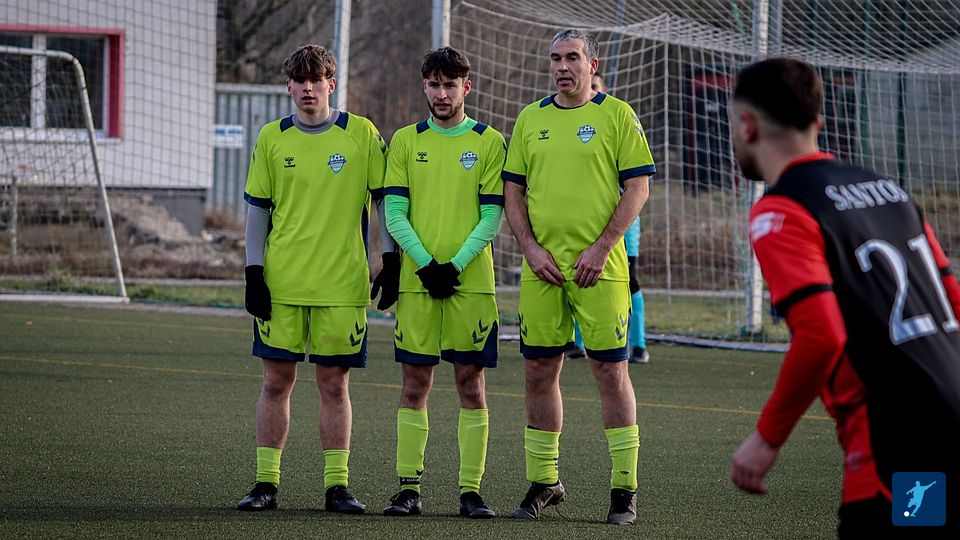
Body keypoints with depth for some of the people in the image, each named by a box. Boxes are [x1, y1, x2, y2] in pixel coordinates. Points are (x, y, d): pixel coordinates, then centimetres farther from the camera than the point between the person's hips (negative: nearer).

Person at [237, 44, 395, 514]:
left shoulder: (362, 135, 1)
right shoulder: (272, 138, 6)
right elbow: (257, 209, 8)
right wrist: (254, 274, 1)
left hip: (341, 282, -1)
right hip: (282, 282, 1)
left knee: (334, 383, 2)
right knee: (276, 381, 3)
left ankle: (337, 484, 7)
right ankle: (266, 483, 9)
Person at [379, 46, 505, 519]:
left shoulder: (489, 142, 4)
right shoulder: (405, 141, 8)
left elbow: (491, 216, -1)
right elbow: (394, 214, 3)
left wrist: (456, 266, -12)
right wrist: (425, 264, -10)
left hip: (471, 281, -1)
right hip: (416, 280, 1)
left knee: (471, 383, 0)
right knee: (415, 384, 1)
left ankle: (471, 490, 2)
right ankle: (408, 488, 4)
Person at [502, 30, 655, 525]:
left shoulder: (617, 115, 0)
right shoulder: (530, 118, 11)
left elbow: (638, 187, -4)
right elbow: (513, 191, 12)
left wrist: (602, 247, -12)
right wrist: (531, 248, -2)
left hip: (599, 268, -4)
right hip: (541, 268, 4)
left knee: (610, 371, -3)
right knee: (539, 372, 6)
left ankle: (624, 489, 1)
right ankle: (543, 481, 17)